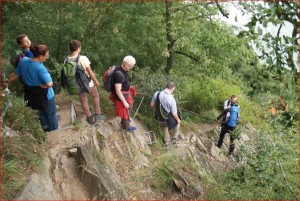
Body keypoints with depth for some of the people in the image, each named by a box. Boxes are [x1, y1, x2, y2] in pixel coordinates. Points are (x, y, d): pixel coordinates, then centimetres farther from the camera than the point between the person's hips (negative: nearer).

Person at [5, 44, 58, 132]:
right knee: (51, 114, 17)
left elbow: (15, 74, 3)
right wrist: (44, 85, -15)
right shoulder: (40, 68, -33)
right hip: (44, 94, -7)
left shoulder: (23, 61, -11)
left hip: (31, 93, 7)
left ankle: (46, 129, 47)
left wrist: (6, 81, 21)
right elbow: (49, 84, -39)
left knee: (42, 112, 29)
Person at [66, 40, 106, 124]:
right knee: (95, 96, 22)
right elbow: (90, 72, -19)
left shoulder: (67, 59, -13)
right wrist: (96, 81, -3)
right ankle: (97, 115, 29)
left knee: (83, 100, 21)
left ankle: (89, 117, 37)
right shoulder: (83, 58, -27)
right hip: (88, 83, -4)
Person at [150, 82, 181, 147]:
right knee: (177, 122, 30)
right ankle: (175, 137, 47)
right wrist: (178, 119, -2)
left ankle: (167, 141, 50)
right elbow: (174, 114, -21)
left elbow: (151, 105, -3)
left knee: (165, 126, 36)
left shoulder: (157, 93, -18)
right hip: (168, 119, -4)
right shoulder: (171, 99, -31)